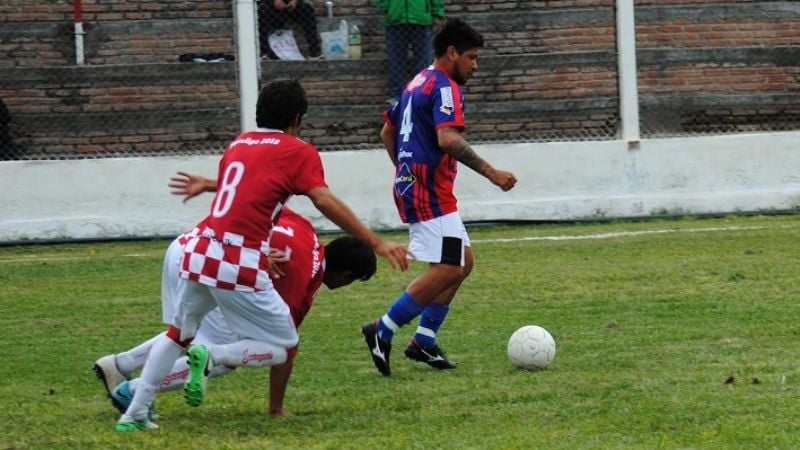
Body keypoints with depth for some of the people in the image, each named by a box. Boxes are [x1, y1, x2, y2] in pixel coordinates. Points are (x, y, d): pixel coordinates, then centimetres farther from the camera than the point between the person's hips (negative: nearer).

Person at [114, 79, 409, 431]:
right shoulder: (298, 151, 1)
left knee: (178, 334, 27)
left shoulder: (237, 144, 19)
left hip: (199, 253, 6)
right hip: (239, 267, -6)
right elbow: (325, 201, -11)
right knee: (284, 347, 8)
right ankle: (211, 357, -13)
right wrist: (376, 243, -14)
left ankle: (134, 414, 23)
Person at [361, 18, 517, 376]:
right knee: (447, 269, -12)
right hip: (430, 192, -10)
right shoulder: (444, 87, -12)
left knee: (462, 262, 14)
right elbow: (448, 139, -26)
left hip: (410, 183, 10)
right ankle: (383, 331, -12)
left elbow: (387, 132, 26)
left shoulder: (417, 84, 18)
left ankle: (423, 340, 10)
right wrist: (490, 172, -24)